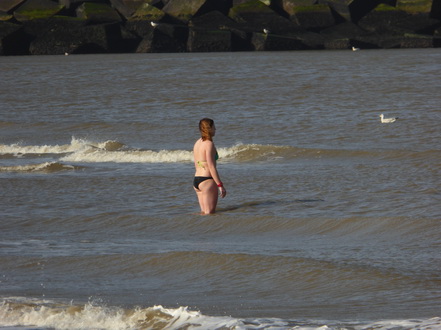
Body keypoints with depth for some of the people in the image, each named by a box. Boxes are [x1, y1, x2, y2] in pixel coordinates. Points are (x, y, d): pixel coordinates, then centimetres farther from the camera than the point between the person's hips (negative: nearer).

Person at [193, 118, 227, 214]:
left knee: (204, 213, 14)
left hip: (196, 180, 9)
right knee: (210, 213, -6)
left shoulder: (197, 143, 13)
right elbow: (211, 167, -19)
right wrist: (220, 185, -17)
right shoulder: (209, 144, -14)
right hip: (207, 180, -9)